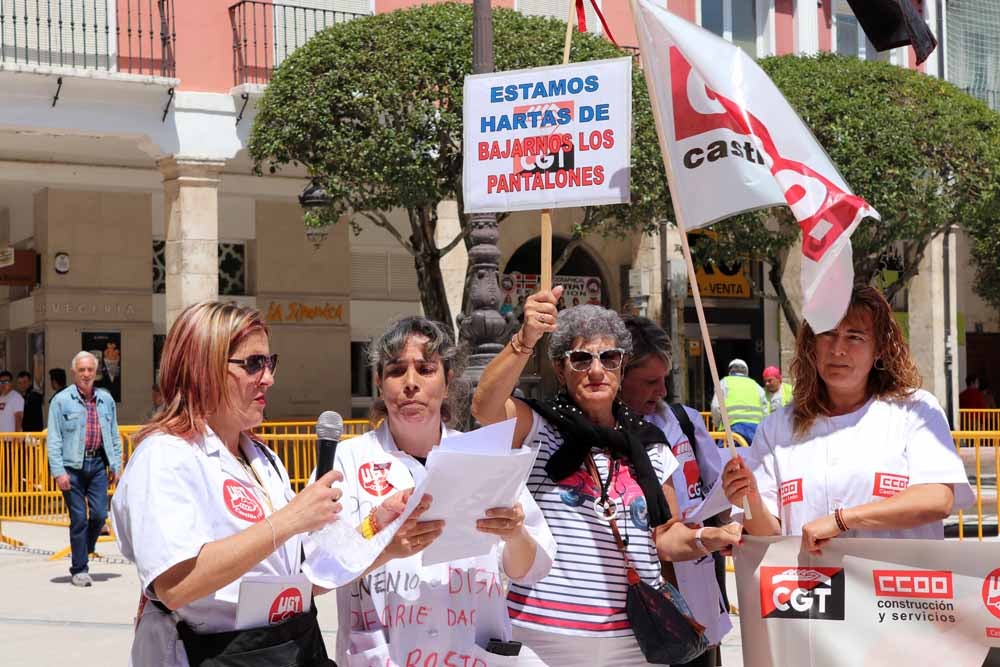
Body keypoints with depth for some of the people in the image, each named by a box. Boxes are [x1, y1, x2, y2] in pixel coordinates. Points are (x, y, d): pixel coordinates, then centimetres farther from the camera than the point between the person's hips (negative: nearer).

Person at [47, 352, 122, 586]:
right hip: (72, 466, -3)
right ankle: (79, 570, 8)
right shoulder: (61, 400, -1)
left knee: (99, 514, -2)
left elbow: (114, 435, 17)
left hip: (97, 464, 3)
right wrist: (58, 471, -10)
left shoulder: (106, 399, 11)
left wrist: (116, 465, 11)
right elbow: (53, 440, -3)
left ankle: (82, 555, 23)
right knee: (79, 518, -2)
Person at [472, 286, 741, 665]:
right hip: (545, 635, -4)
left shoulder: (649, 445, 10)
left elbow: (665, 537, 14)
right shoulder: (537, 429, -3)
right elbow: (485, 407, -25)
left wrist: (706, 539, -8)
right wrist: (526, 340, -40)